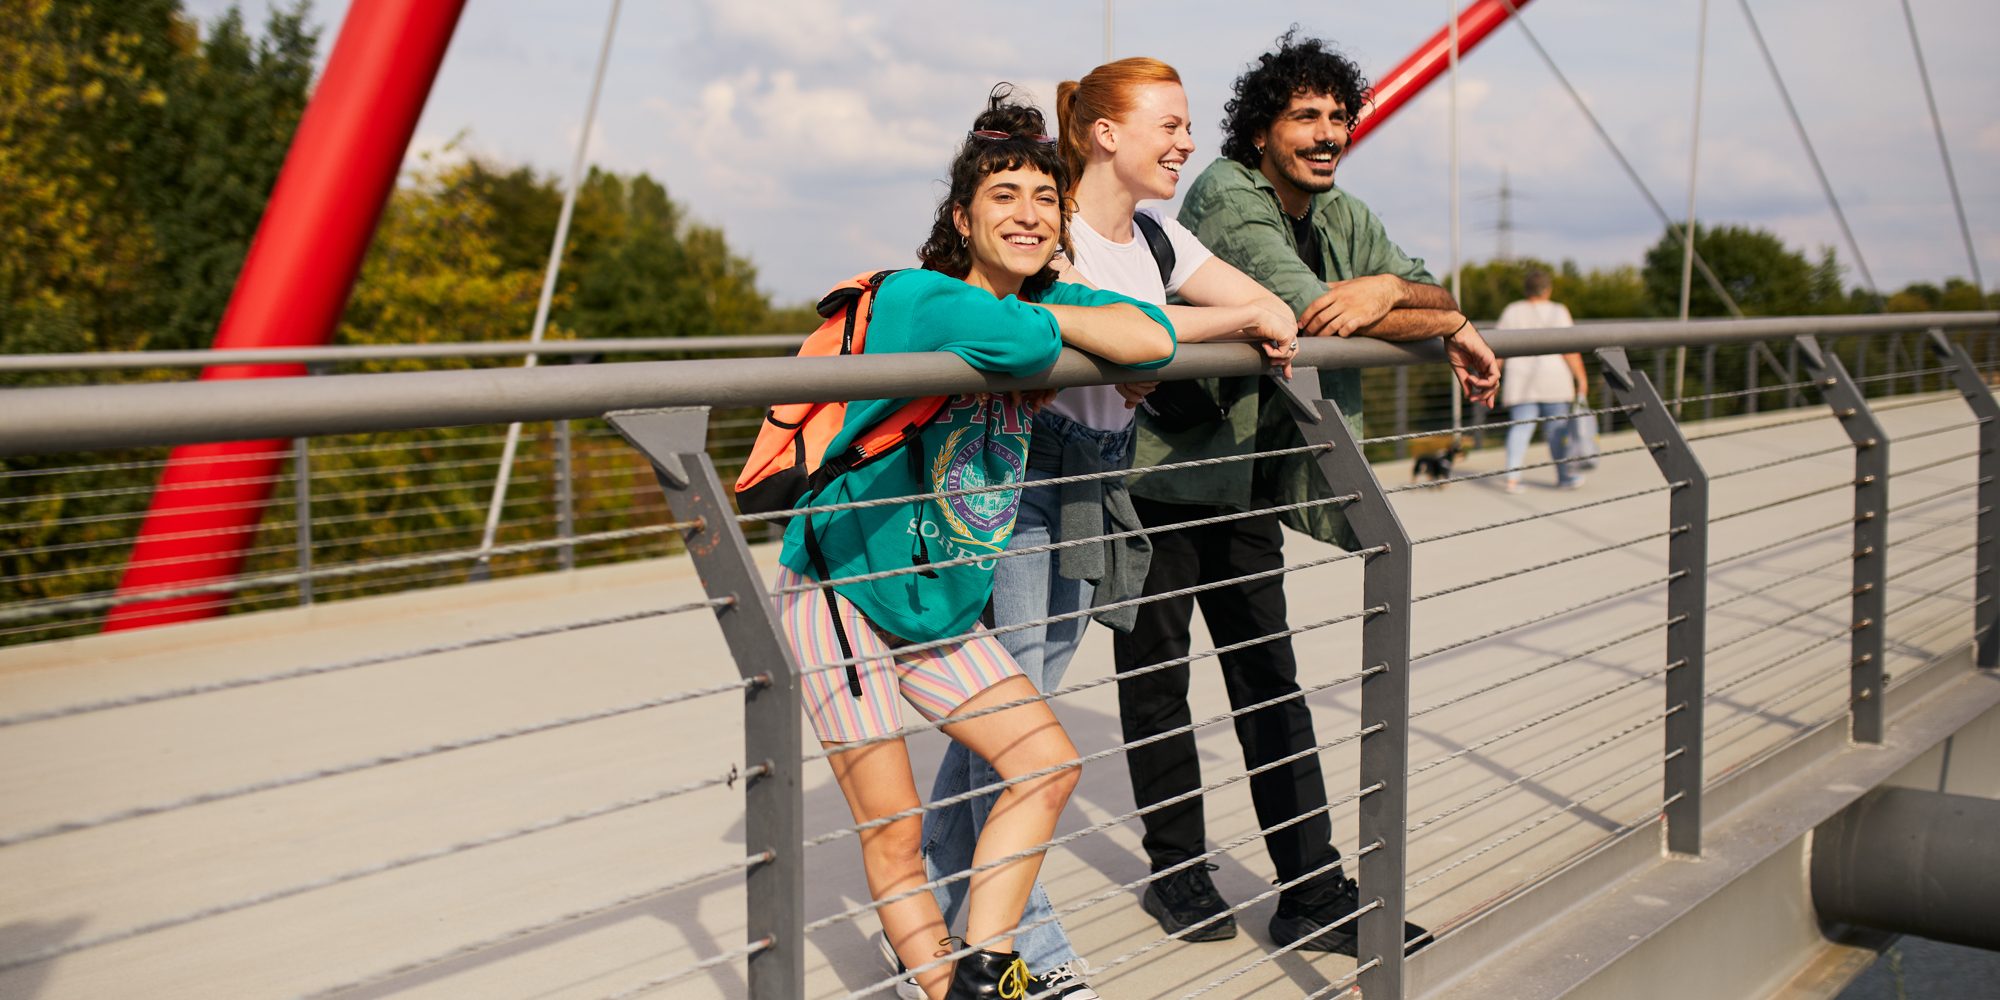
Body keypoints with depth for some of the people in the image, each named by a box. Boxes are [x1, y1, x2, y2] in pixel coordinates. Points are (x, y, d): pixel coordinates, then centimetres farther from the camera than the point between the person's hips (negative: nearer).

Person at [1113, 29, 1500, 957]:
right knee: (1156, 680, 5)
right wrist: (1450, 326, -16)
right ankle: (1178, 871, 21)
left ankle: (1315, 897, 9)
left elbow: (1432, 289, 7)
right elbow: (1306, 309, -27)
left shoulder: (1343, 217, 9)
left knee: (1272, 684, 6)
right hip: (1158, 471, -6)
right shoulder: (1226, 195, -16)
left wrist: (1385, 288, -19)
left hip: (1248, 482, 6)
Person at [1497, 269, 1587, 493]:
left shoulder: (1512, 311, 3)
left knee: (1521, 426, 1)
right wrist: (1581, 376, -3)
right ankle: (1563, 476, 18)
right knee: (1556, 427, 8)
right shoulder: (1557, 312, -4)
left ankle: (1512, 476, -14)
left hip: (1520, 380, 2)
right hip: (1553, 377, -2)